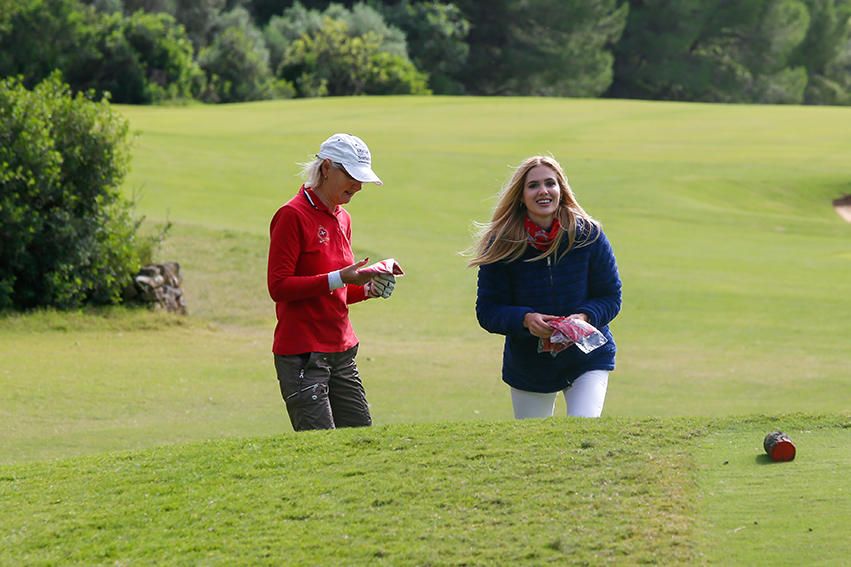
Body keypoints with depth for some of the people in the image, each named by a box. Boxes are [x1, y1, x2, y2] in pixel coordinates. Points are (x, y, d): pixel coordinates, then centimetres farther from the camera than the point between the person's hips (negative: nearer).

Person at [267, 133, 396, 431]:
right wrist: (339, 278, -21)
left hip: (341, 350, 8)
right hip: (303, 356, -8)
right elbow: (278, 286, -15)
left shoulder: (342, 218, 14)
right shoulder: (292, 215, -10)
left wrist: (367, 288, 3)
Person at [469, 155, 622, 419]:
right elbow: (487, 311, -9)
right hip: (527, 365, 2)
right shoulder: (502, 244, -10)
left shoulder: (587, 235, -11)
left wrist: (585, 317, -25)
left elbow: (611, 297, -4)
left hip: (587, 357, -1)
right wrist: (524, 319, -29)